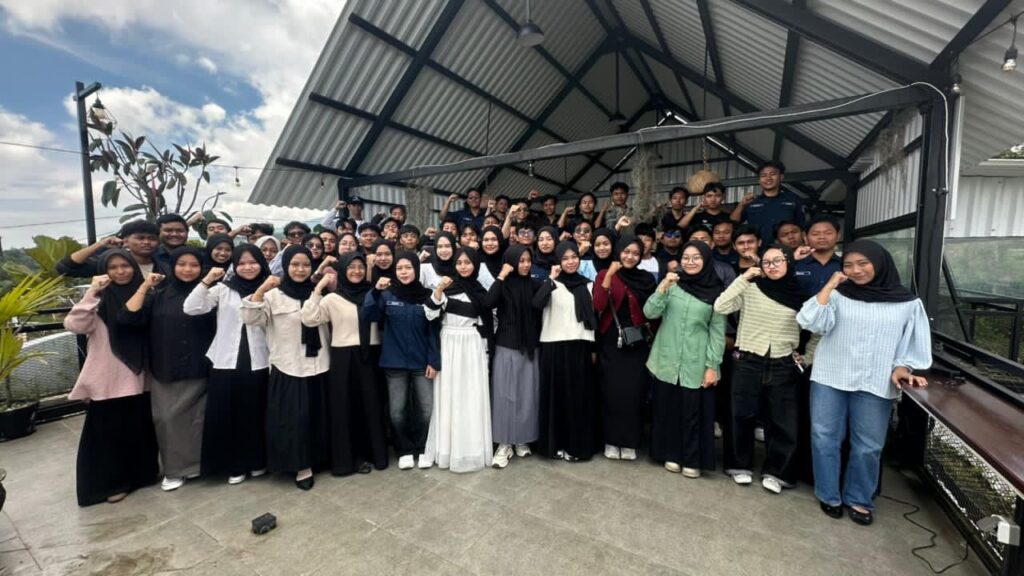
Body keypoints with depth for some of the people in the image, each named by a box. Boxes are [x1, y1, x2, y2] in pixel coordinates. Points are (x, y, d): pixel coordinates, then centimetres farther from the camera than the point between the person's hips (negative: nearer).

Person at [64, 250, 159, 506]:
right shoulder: (99, 298, -5)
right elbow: (75, 325, -23)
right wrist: (92, 292, -24)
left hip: (136, 377, 4)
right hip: (106, 378, -3)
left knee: (138, 428, 15)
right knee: (108, 431, 6)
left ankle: (140, 473, 32)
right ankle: (110, 482, 21)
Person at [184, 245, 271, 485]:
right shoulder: (223, 289, 2)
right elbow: (191, 308, -7)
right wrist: (207, 280, -15)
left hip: (257, 363, -1)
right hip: (226, 362, 1)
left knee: (254, 414, 10)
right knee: (225, 414, 8)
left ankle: (256, 461, 28)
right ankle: (233, 464, 25)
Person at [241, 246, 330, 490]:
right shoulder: (274, 295, -3)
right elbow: (250, 319, -16)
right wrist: (261, 290, -26)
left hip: (318, 366, 4)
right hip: (288, 368, -3)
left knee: (317, 416, 13)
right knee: (294, 418, 2)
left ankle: (315, 459, 31)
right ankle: (301, 466, 18)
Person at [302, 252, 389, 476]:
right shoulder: (332, 299, -1)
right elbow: (309, 319, -12)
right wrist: (317, 290, -17)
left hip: (369, 356, 2)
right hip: (344, 358, -2)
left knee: (372, 405, 9)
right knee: (346, 408, 6)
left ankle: (373, 453, 24)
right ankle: (350, 456, 21)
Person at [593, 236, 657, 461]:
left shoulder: (647, 279, 7)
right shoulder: (605, 274, -1)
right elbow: (598, 306, -17)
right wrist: (609, 275, -23)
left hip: (637, 344, 2)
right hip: (611, 343, -2)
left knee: (634, 393, 2)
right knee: (612, 392, 1)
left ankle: (629, 443, 17)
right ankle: (611, 441, 16)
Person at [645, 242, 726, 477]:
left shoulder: (716, 291, 0)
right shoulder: (672, 284, 3)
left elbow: (717, 331, -1)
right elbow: (649, 312, -6)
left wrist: (712, 366, -5)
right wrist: (662, 287, -18)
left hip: (696, 363, -1)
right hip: (667, 360, 1)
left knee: (693, 411, 5)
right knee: (668, 408, 9)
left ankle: (692, 460, 22)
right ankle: (671, 454, 26)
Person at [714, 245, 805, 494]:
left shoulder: (800, 295, 2)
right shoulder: (750, 289, -4)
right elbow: (720, 307, -17)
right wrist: (743, 278, -15)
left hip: (783, 366, 2)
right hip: (748, 362, -1)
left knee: (783, 421, 8)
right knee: (743, 416, 8)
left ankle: (775, 472, 27)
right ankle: (742, 465, 27)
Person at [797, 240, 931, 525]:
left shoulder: (908, 302, 4)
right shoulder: (837, 295, 0)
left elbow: (912, 342, 9)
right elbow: (812, 322, -14)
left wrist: (902, 367, -8)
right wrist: (830, 285, -11)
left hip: (875, 384, 1)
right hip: (830, 379, 0)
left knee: (868, 445, 9)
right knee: (824, 438, 5)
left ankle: (859, 499, 29)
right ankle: (829, 495, 22)